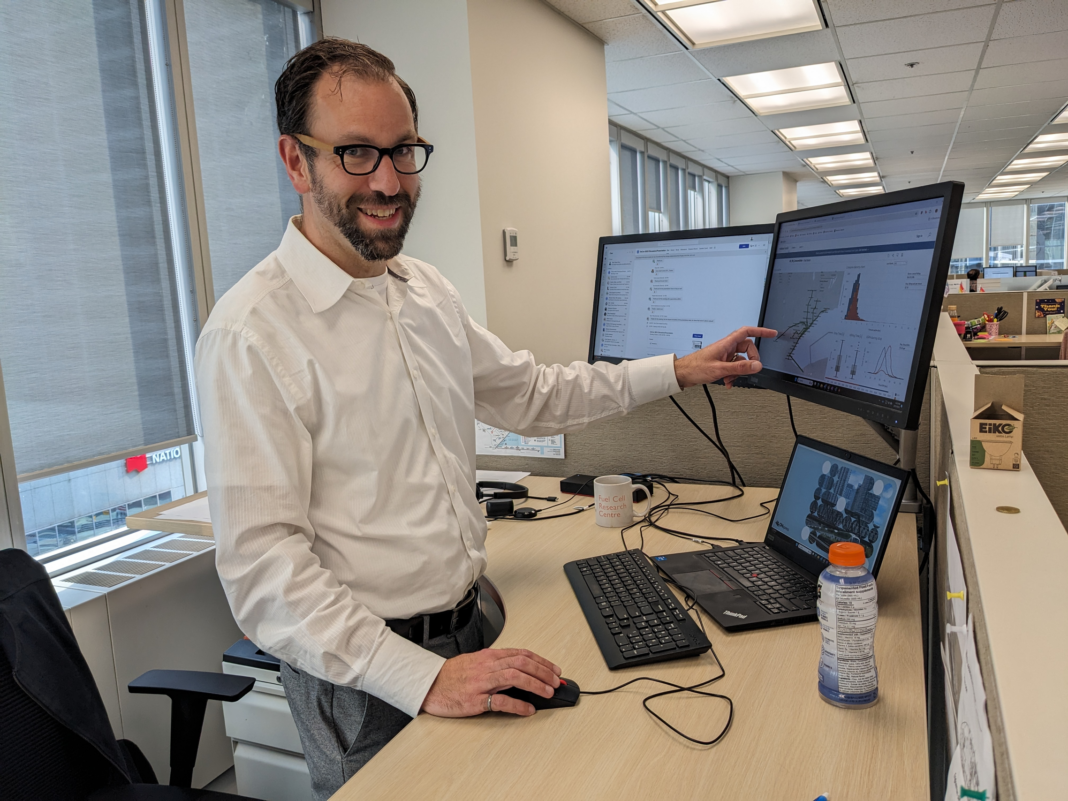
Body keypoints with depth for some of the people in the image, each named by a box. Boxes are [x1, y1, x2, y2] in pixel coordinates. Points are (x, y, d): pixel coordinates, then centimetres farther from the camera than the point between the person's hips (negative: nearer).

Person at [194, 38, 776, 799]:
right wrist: (421, 678, -27)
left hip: (469, 632, 7)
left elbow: (532, 394, 15)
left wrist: (679, 370, 13)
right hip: (366, 676, -6)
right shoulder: (252, 332, -19)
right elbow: (262, 563, -22)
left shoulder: (430, 291, 3)